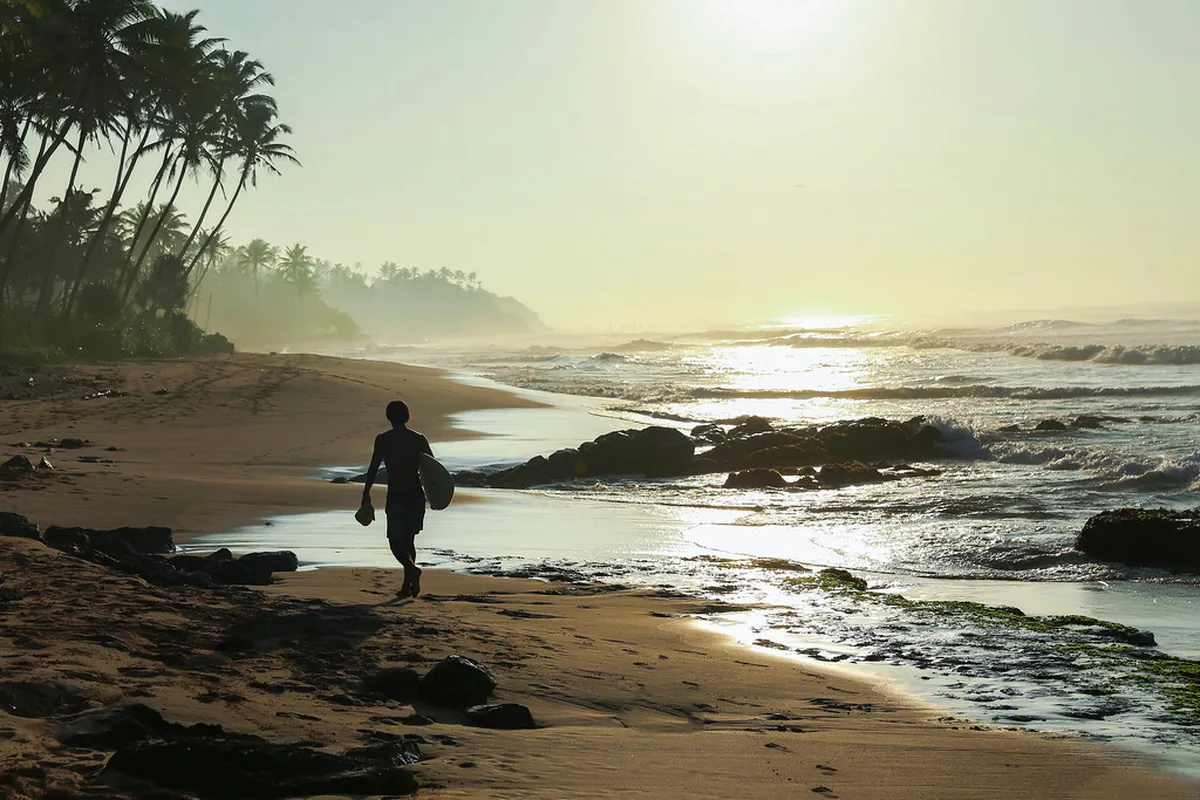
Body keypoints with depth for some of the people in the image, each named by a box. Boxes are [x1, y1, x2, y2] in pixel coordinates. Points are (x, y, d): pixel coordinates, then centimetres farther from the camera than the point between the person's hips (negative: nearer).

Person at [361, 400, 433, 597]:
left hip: (395, 497, -4)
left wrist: (366, 493, -1)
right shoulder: (419, 439, 4)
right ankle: (407, 586, 16)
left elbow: (373, 468, -7)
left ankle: (412, 569, -25)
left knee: (395, 541, 2)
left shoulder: (382, 440, -4)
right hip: (416, 495, 4)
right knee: (408, 540, 15)